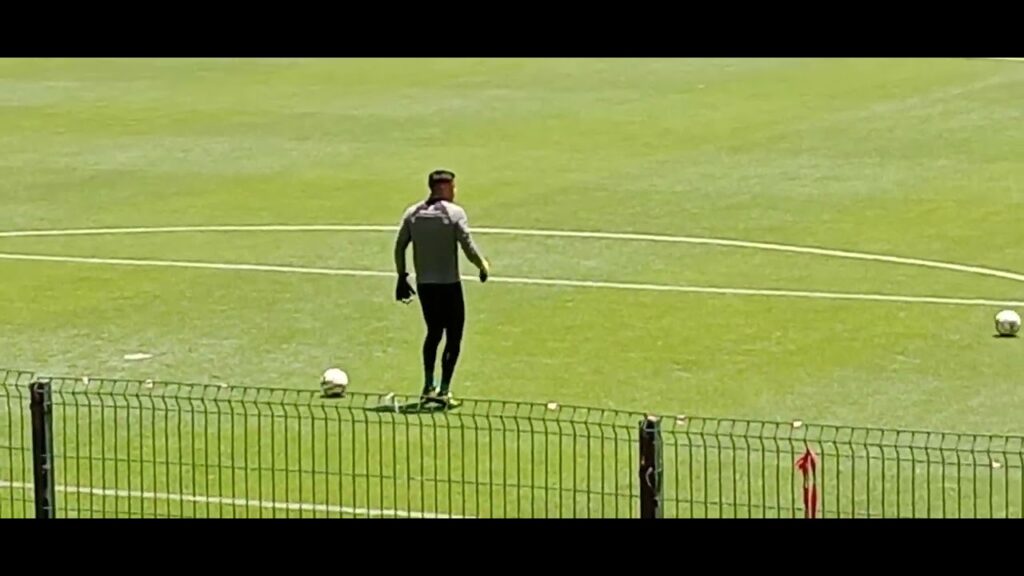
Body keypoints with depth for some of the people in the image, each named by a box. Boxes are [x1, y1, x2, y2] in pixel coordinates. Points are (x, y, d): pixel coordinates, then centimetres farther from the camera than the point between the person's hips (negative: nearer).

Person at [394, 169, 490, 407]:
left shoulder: (412, 213, 4)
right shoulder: (454, 213, -10)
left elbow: (399, 247, 5)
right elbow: (468, 247, -14)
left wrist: (402, 276, 15)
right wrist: (483, 266, 3)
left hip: (424, 284, 5)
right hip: (449, 283, -5)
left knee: (433, 333, 20)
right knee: (453, 337, 4)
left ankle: (428, 387, 16)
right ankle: (444, 390, -3)